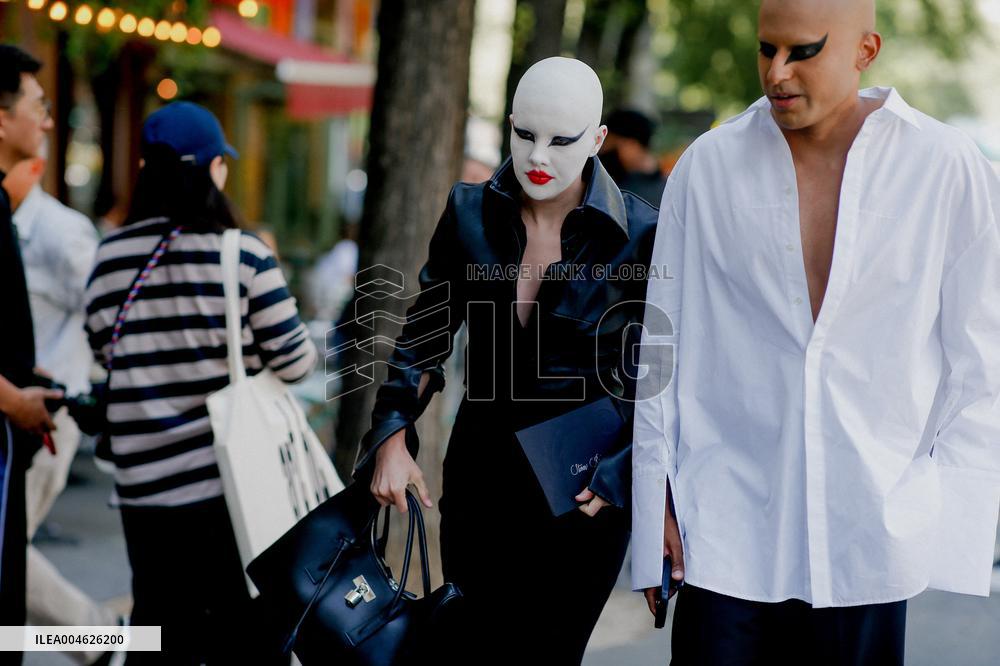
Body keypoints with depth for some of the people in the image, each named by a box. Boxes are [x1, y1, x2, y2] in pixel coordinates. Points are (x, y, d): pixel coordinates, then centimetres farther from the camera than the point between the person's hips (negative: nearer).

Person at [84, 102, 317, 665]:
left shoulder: (110, 258, 1)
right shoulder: (244, 254, -11)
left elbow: (107, 354, 9)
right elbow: (292, 361, -7)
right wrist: (311, 349, 13)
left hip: (145, 483, 3)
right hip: (234, 477, -3)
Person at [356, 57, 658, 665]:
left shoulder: (638, 237, -9)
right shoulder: (470, 214, 0)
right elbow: (424, 336, 8)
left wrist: (618, 480, -12)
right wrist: (392, 438, -3)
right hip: (480, 478, 3)